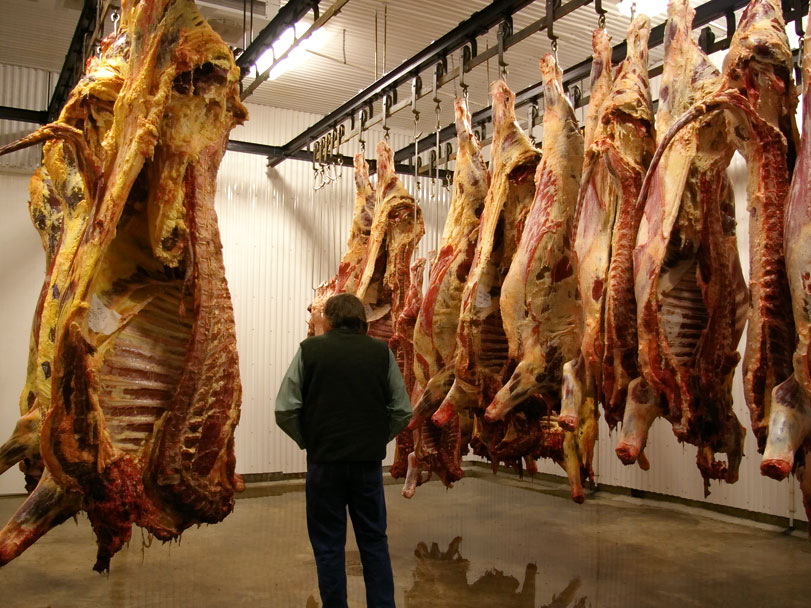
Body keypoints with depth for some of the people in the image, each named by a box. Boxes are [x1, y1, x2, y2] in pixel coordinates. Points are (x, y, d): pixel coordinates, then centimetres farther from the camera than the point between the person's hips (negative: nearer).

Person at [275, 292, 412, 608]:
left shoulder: (310, 349, -3)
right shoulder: (381, 351, 2)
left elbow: (285, 410, -7)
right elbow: (402, 411, 2)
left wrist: (308, 441, 8)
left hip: (325, 462, -2)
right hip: (369, 461, 2)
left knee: (328, 546, 11)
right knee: (374, 542, 15)